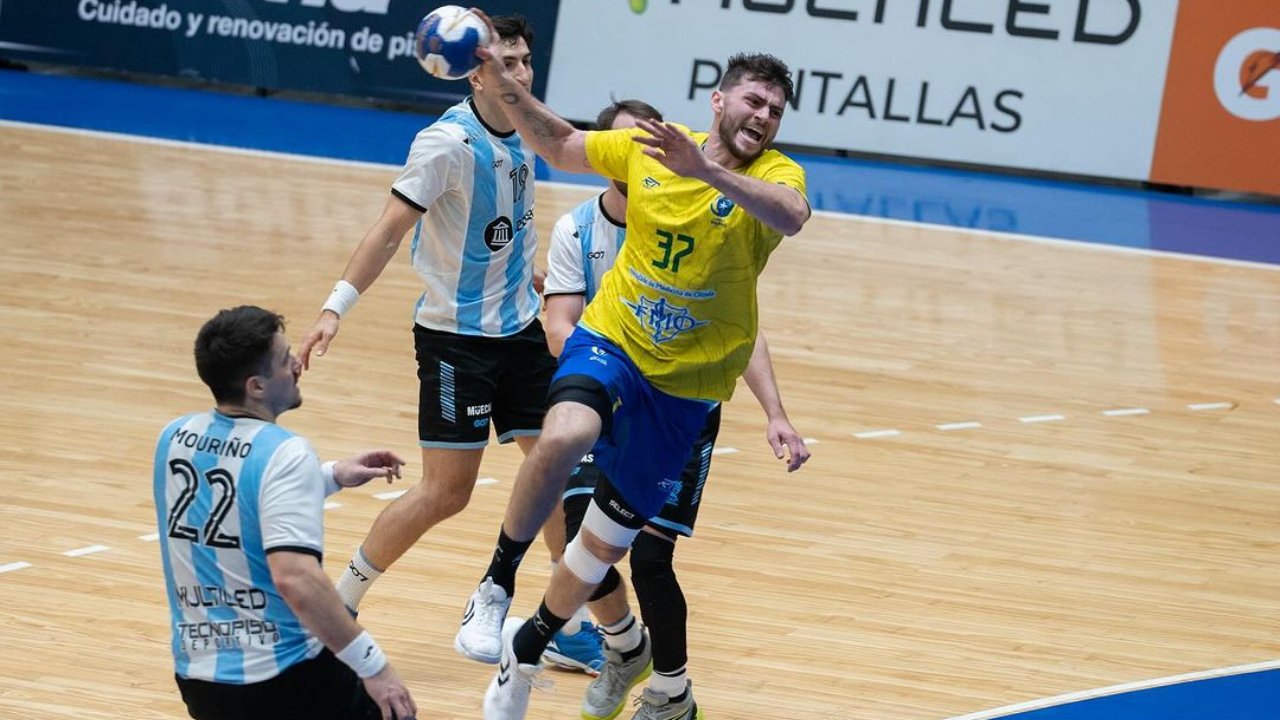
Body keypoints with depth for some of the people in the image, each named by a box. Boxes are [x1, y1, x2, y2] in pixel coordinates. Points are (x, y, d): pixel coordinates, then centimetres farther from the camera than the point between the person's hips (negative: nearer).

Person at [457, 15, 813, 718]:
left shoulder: (776, 173, -12)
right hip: (610, 340, 0)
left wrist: (704, 168, -49)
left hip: (685, 381, 0)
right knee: (566, 433, -35)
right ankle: (497, 581, -16)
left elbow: (790, 216, -36)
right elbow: (560, 144, 11)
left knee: (608, 539, 10)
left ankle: (524, 654, 34)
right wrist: (504, 87, -5)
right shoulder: (647, 147, -3)